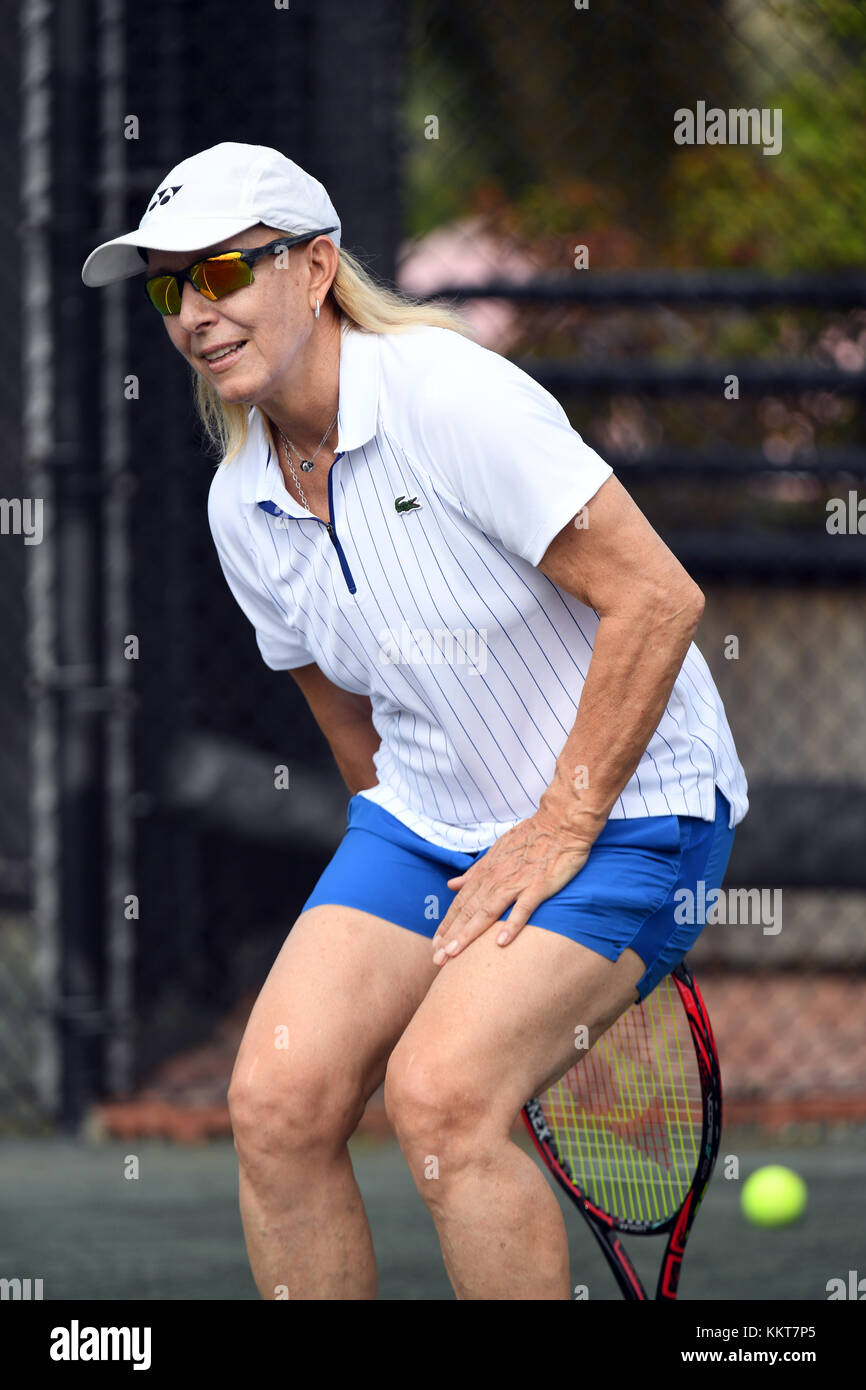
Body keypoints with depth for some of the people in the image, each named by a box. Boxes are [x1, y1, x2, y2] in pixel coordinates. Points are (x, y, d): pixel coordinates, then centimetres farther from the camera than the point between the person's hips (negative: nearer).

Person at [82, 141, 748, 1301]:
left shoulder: (452, 396, -20)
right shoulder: (241, 508, 3)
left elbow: (658, 599, -22)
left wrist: (562, 829, -18)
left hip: (624, 809, -7)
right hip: (430, 820, 7)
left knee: (440, 1093, -27)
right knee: (278, 1098, -13)